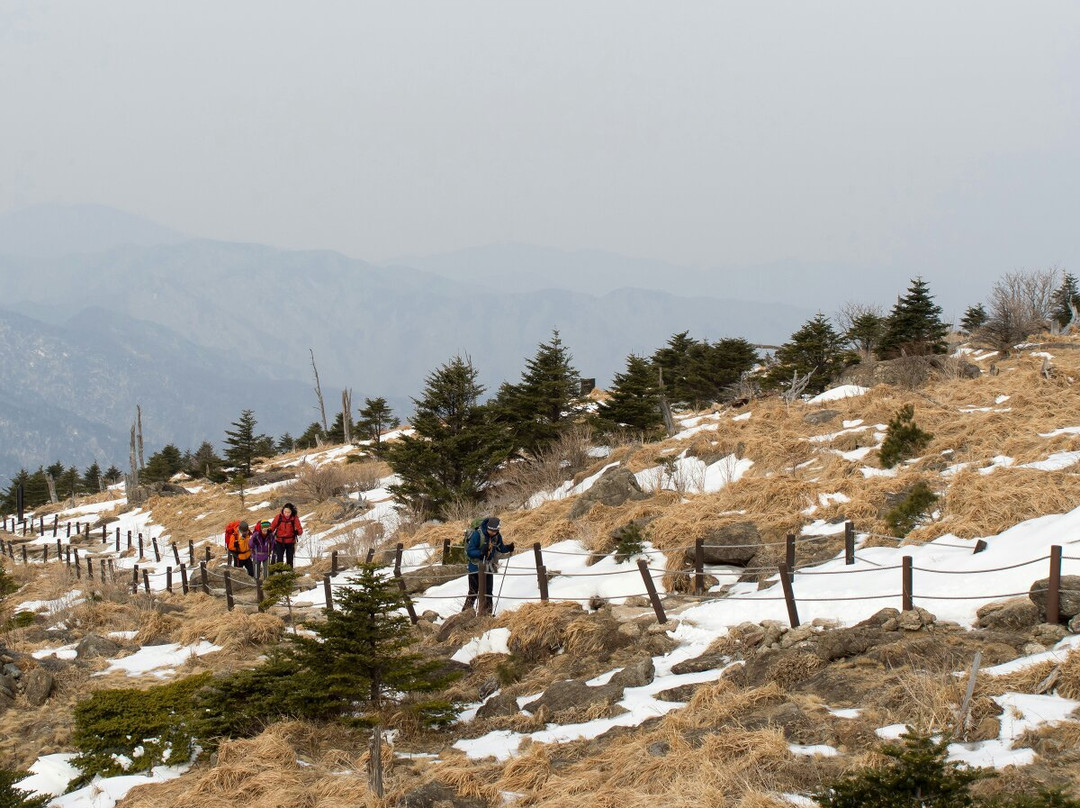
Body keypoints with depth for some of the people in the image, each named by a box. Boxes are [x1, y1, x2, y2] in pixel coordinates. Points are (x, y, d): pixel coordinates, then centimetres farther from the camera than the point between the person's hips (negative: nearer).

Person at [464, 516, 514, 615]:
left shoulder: (497, 536, -5)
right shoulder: (477, 534, -22)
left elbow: (500, 548, 11)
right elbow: (469, 552, -20)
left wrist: (508, 548, -10)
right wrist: (481, 552, -36)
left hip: (488, 567, 5)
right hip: (476, 567, -5)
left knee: (488, 591, 7)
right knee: (473, 591, -2)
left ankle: (486, 612, 16)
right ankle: (466, 612, 8)